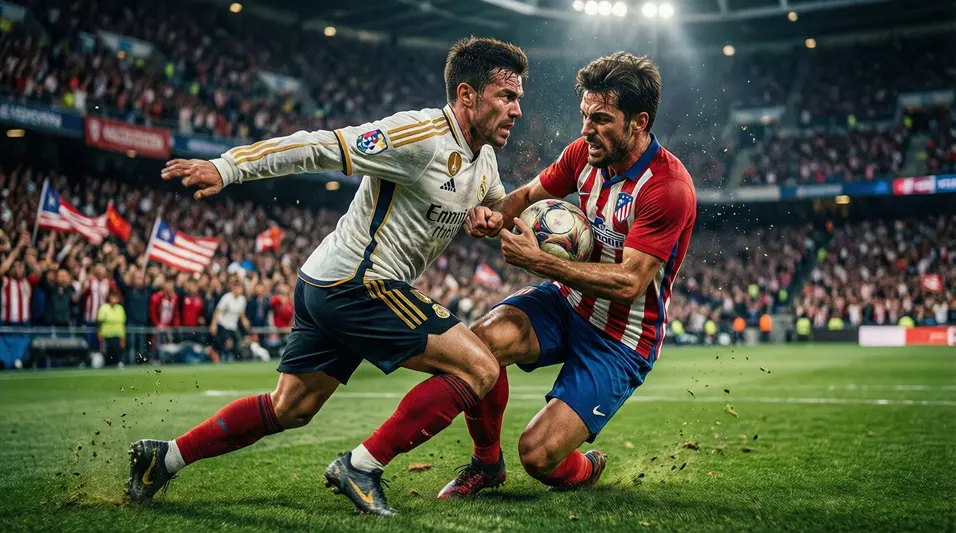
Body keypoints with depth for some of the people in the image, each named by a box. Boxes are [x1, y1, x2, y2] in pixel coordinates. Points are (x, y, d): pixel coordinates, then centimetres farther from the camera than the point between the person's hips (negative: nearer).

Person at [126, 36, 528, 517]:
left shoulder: (483, 158, 11)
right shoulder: (420, 135, -18)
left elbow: (498, 204, 31)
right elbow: (322, 147, -21)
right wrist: (227, 167, -25)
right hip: (357, 283, -10)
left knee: (288, 409, 18)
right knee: (478, 369, -12)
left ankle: (165, 458, 26)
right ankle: (361, 468, -7)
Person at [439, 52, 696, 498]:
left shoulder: (669, 187, -24)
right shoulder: (585, 152, -3)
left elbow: (629, 282, -27)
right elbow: (529, 195, 13)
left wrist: (540, 262, -30)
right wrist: (494, 217, -11)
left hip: (621, 340, -6)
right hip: (569, 301, 6)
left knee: (537, 454, -18)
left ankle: (584, 470, 23)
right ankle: (486, 462, 3)